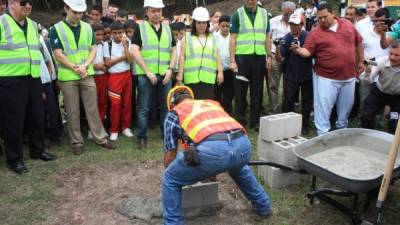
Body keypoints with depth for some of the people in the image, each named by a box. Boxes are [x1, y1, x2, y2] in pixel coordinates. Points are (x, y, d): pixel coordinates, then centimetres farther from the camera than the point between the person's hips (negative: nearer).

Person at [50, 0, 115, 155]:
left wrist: (85, 66, -12)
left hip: (87, 75, 3)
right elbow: (58, 55, -9)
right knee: (73, 112, 6)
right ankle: (76, 142, 17)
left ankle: (100, 138, 17)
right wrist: (76, 68, -13)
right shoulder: (56, 29, -4)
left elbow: (93, 50, 4)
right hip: (67, 77, -3)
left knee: (92, 108, 8)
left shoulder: (87, 28, 7)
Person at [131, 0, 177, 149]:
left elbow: (174, 51, 12)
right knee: (144, 108, 1)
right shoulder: (140, 28, 1)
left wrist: (170, 69, -3)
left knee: (166, 106, 10)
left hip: (165, 74, 4)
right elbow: (135, 51, -7)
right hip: (145, 74, -3)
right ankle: (142, 137, 11)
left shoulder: (167, 28, 13)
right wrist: (148, 71, -13)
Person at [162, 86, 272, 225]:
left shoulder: (174, 113, 27)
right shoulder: (212, 103, 39)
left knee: (171, 180, 20)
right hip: (242, 144, 6)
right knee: (239, 168, 42)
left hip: (211, 148, -5)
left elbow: (169, 158, 28)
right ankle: (263, 206, 52)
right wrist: (212, 172, 63)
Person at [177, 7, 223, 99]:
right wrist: (180, 73, 0)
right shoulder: (187, 38, 12)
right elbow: (182, 56, 7)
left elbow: (217, 57, 16)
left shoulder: (212, 38, 19)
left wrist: (220, 72, 6)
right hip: (192, 78, -2)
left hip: (209, 78, 2)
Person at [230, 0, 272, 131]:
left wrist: (269, 56, 6)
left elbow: (267, 37, 13)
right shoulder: (238, 14, 0)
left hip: (259, 57, 3)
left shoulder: (264, 14, 9)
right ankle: (240, 120, 14)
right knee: (240, 90, 4)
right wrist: (232, 60, -10)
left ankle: (255, 121, 18)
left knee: (257, 90, 8)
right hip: (242, 57, -3)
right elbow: (233, 39, -4)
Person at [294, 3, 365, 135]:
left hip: (349, 76, 4)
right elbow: (307, 52, -13)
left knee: (346, 106, 18)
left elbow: (358, 43, 15)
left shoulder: (348, 25, 4)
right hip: (326, 78, -4)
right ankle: (322, 134, 10)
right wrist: (298, 50, -34)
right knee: (323, 107, -2)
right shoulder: (315, 33, -7)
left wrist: (361, 61, 16)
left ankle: (342, 129, 39)